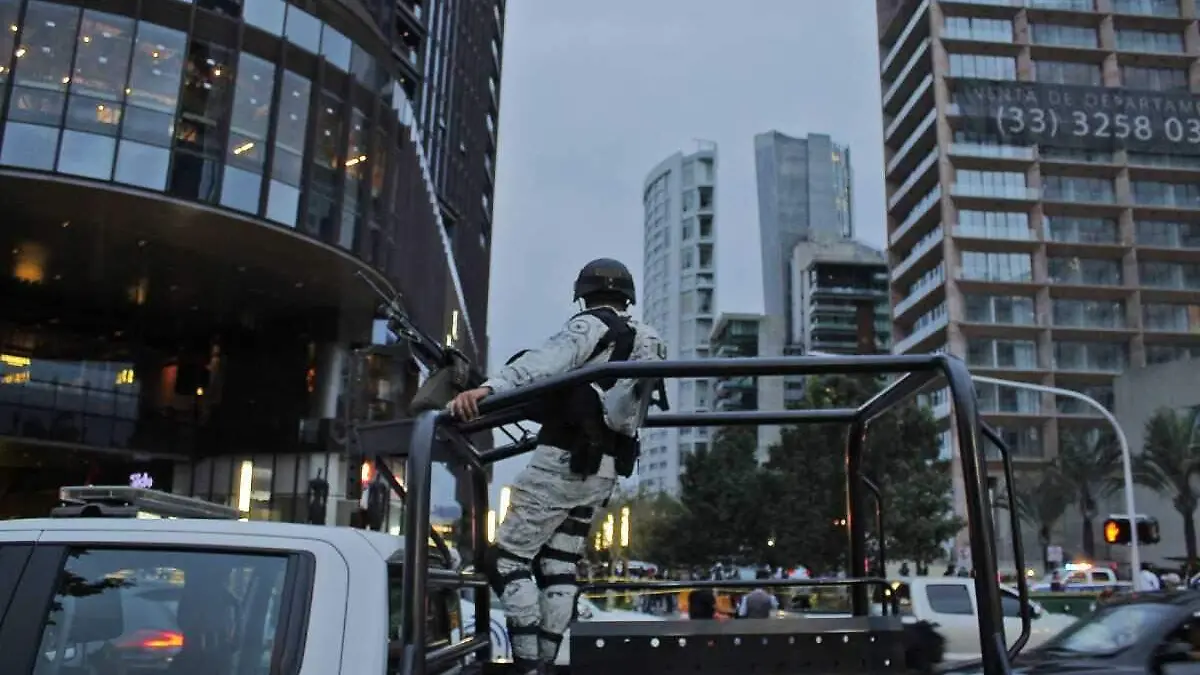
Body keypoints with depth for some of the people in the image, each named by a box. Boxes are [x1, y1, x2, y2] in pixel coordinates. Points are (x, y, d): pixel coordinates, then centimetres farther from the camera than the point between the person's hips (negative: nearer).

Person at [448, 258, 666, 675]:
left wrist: (490, 387, -42)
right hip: (604, 471, 8)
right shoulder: (647, 343, 17)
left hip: (564, 461, -8)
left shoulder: (592, 325, -6)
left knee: (507, 558, -3)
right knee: (560, 568, 11)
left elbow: (550, 359, -26)